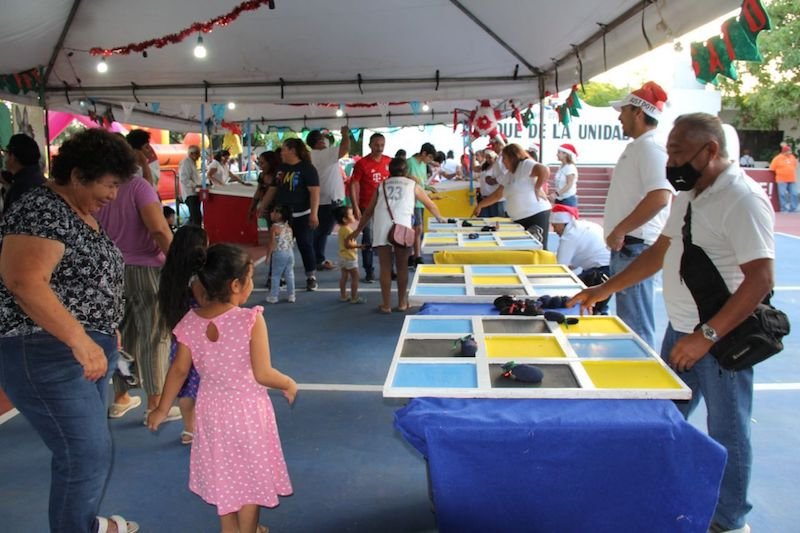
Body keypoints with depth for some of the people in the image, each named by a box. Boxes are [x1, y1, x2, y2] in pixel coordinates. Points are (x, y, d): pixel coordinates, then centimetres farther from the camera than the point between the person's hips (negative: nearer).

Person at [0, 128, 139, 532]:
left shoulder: (84, 215, 12)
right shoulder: (41, 210, -17)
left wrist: (105, 332, 21)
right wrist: (79, 340, -35)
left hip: (89, 349, 10)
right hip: (46, 354, -10)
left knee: (85, 449, 21)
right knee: (88, 454, -7)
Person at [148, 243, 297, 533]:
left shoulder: (190, 322, -9)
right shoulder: (251, 320, -23)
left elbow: (179, 370, -1)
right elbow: (262, 374, -22)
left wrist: (162, 409, 12)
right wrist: (289, 384, -3)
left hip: (213, 408, 4)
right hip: (246, 408, -4)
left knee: (223, 474, 22)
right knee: (250, 472, 16)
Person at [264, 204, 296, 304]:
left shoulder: (274, 227, -12)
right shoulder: (289, 227, 8)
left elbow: (272, 243, -14)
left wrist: (268, 255, -7)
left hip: (279, 254, -6)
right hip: (290, 252, 6)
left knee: (276, 275, 3)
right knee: (289, 275, 10)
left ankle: (273, 296, 8)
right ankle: (291, 296, 14)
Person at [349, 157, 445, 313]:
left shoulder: (382, 185, 26)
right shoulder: (412, 184, 23)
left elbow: (369, 211, 27)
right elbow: (430, 204, 36)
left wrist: (358, 230, 36)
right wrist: (440, 218, 54)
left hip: (381, 227, 2)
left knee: (385, 267, 7)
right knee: (402, 267, 10)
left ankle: (386, 304, 10)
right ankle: (402, 303, 18)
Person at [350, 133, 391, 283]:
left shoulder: (389, 162, 5)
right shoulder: (361, 163, -6)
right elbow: (353, 185, -7)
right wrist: (356, 208, -12)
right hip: (367, 208, -3)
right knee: (368, 240, -1)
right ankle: (369, 272, 7)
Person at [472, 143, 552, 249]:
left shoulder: (525, 165, -9)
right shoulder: (508, 176, 18)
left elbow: (544, 171, -25)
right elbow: (497, 195, 24)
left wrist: (537, 189, -18)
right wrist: (479, 205, 23)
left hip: (536, 214, -9)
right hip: (519, 219, 9)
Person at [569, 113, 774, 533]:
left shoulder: (742, 200, -19)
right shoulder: (688, 194, 9)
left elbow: (760, 279, -24)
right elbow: (659, 252, 17)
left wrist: (708, 335, -26)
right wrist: (603, 290, 15)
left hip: (722, 336, -8)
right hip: (681, 329, 8)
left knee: (726, 431, 7)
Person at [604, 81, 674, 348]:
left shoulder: (650, 147, -15)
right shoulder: (636, 146, 15)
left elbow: (659, 198, -26)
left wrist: (620, 231, -21)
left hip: (636, 247, -10)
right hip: (626, 246, 10)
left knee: (637, 325, -4)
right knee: (628, 318, 19)